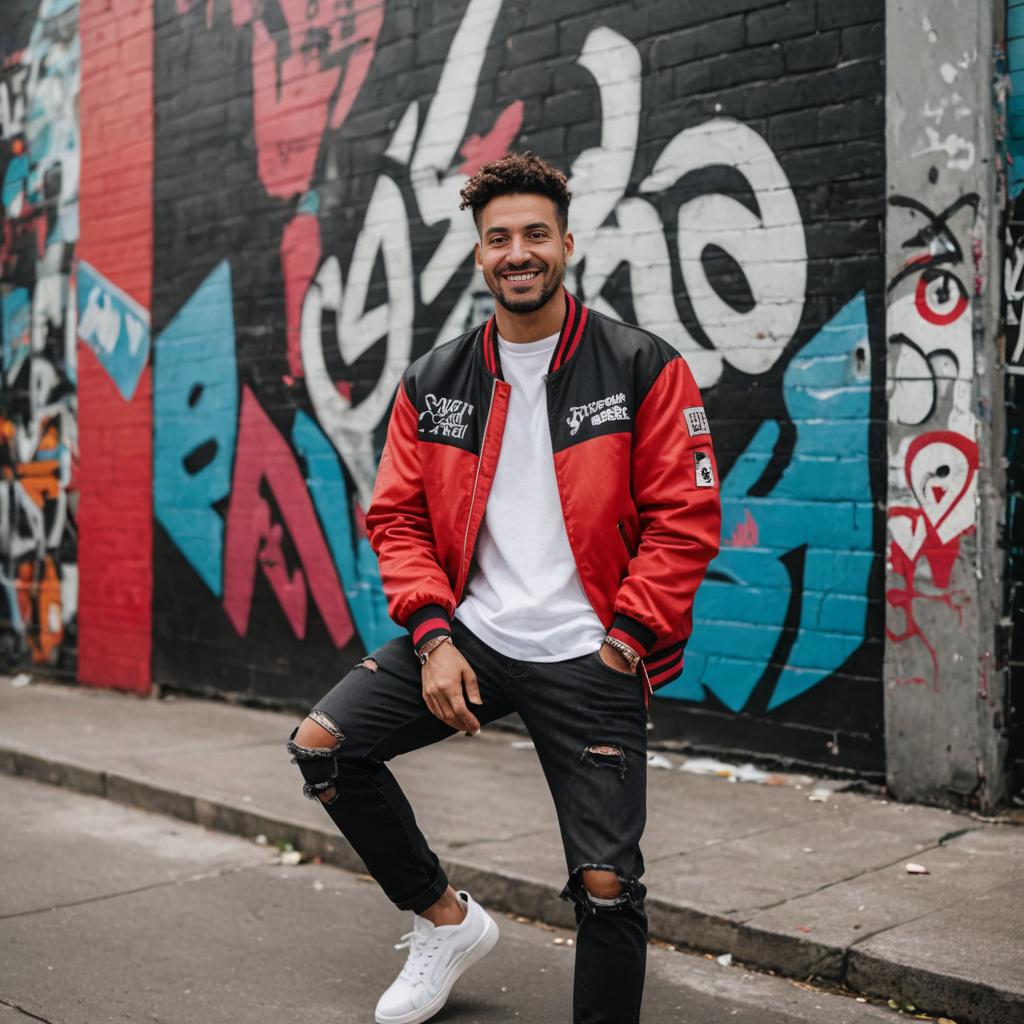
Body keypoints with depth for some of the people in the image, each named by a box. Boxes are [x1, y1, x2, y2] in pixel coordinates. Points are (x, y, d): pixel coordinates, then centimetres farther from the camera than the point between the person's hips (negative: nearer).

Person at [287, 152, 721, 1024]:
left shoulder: (643, 369, -4)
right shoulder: (434, 384, 6)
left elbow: (685, 518, -5)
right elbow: (398, 518, 8)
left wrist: (625, 639, -11)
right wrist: (433, 637, -5)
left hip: (588, 656, -3)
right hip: (470, 634, 4)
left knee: (606, 885, -5)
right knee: (323, 743, -7)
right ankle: (446, 920, 14)